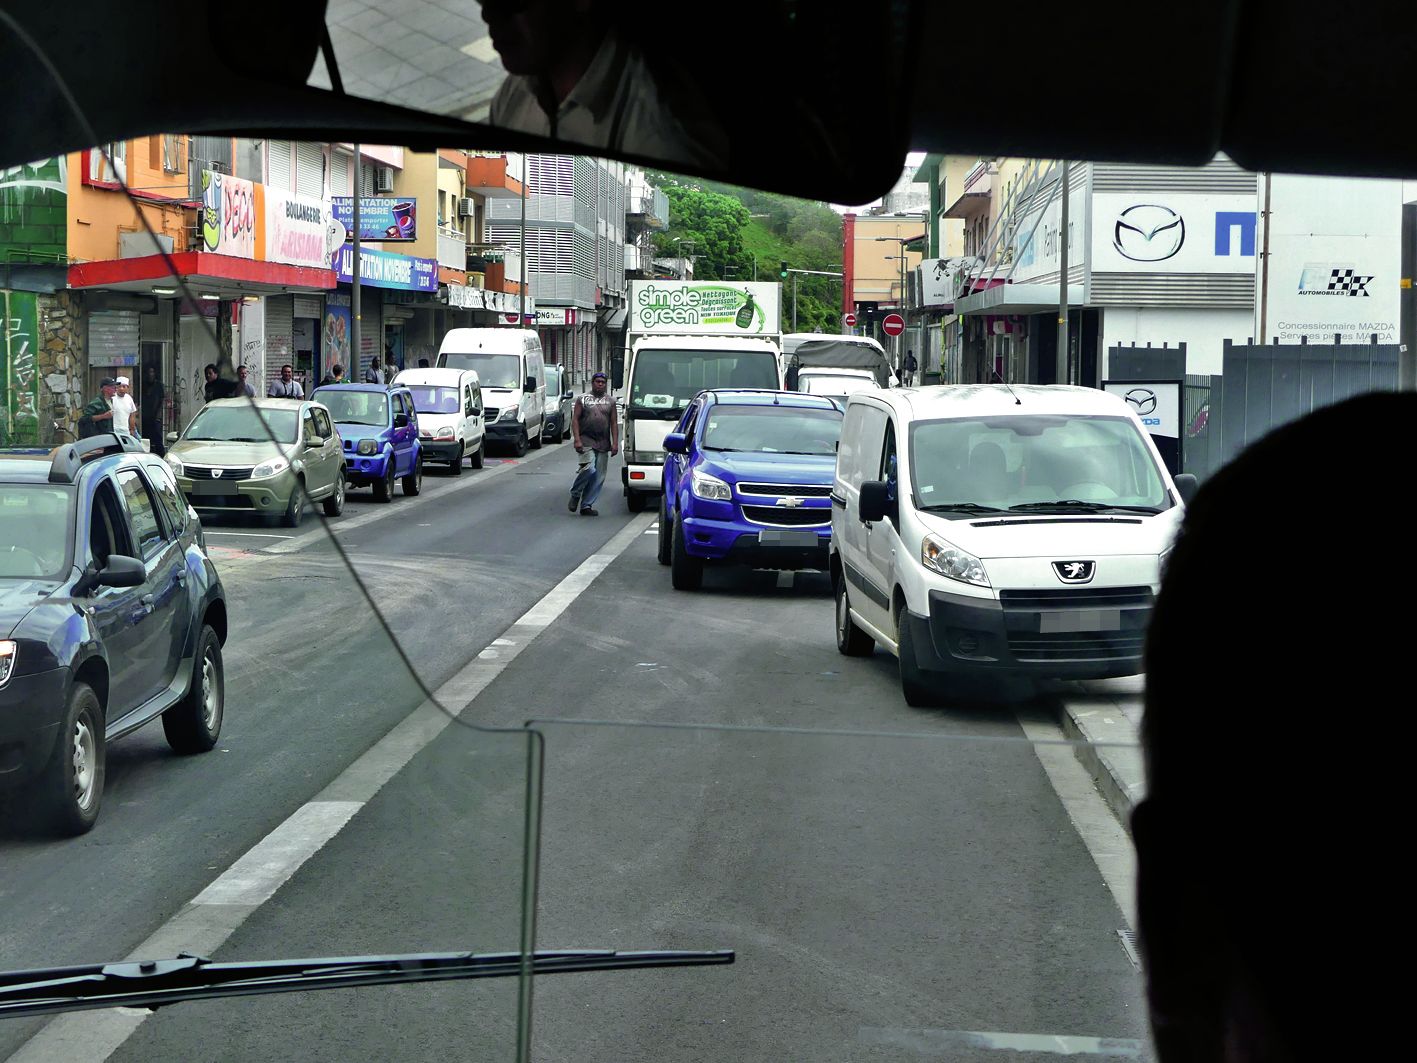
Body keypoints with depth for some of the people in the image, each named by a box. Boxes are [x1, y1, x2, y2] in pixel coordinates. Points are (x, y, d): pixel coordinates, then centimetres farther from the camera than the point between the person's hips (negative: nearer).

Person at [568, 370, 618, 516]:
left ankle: (586, 505, 5)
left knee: (599, 476, 0)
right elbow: (575, 420, 1)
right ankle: (575, 494, 2)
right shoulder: (583, 399, 6)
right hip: (586, 441, -4)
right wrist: (577, 440, -11)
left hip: (603, 444, 4)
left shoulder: (610, 401, 14)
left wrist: (615, 443, 1)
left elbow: (614, 423, 12)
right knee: (589, 468, -21)